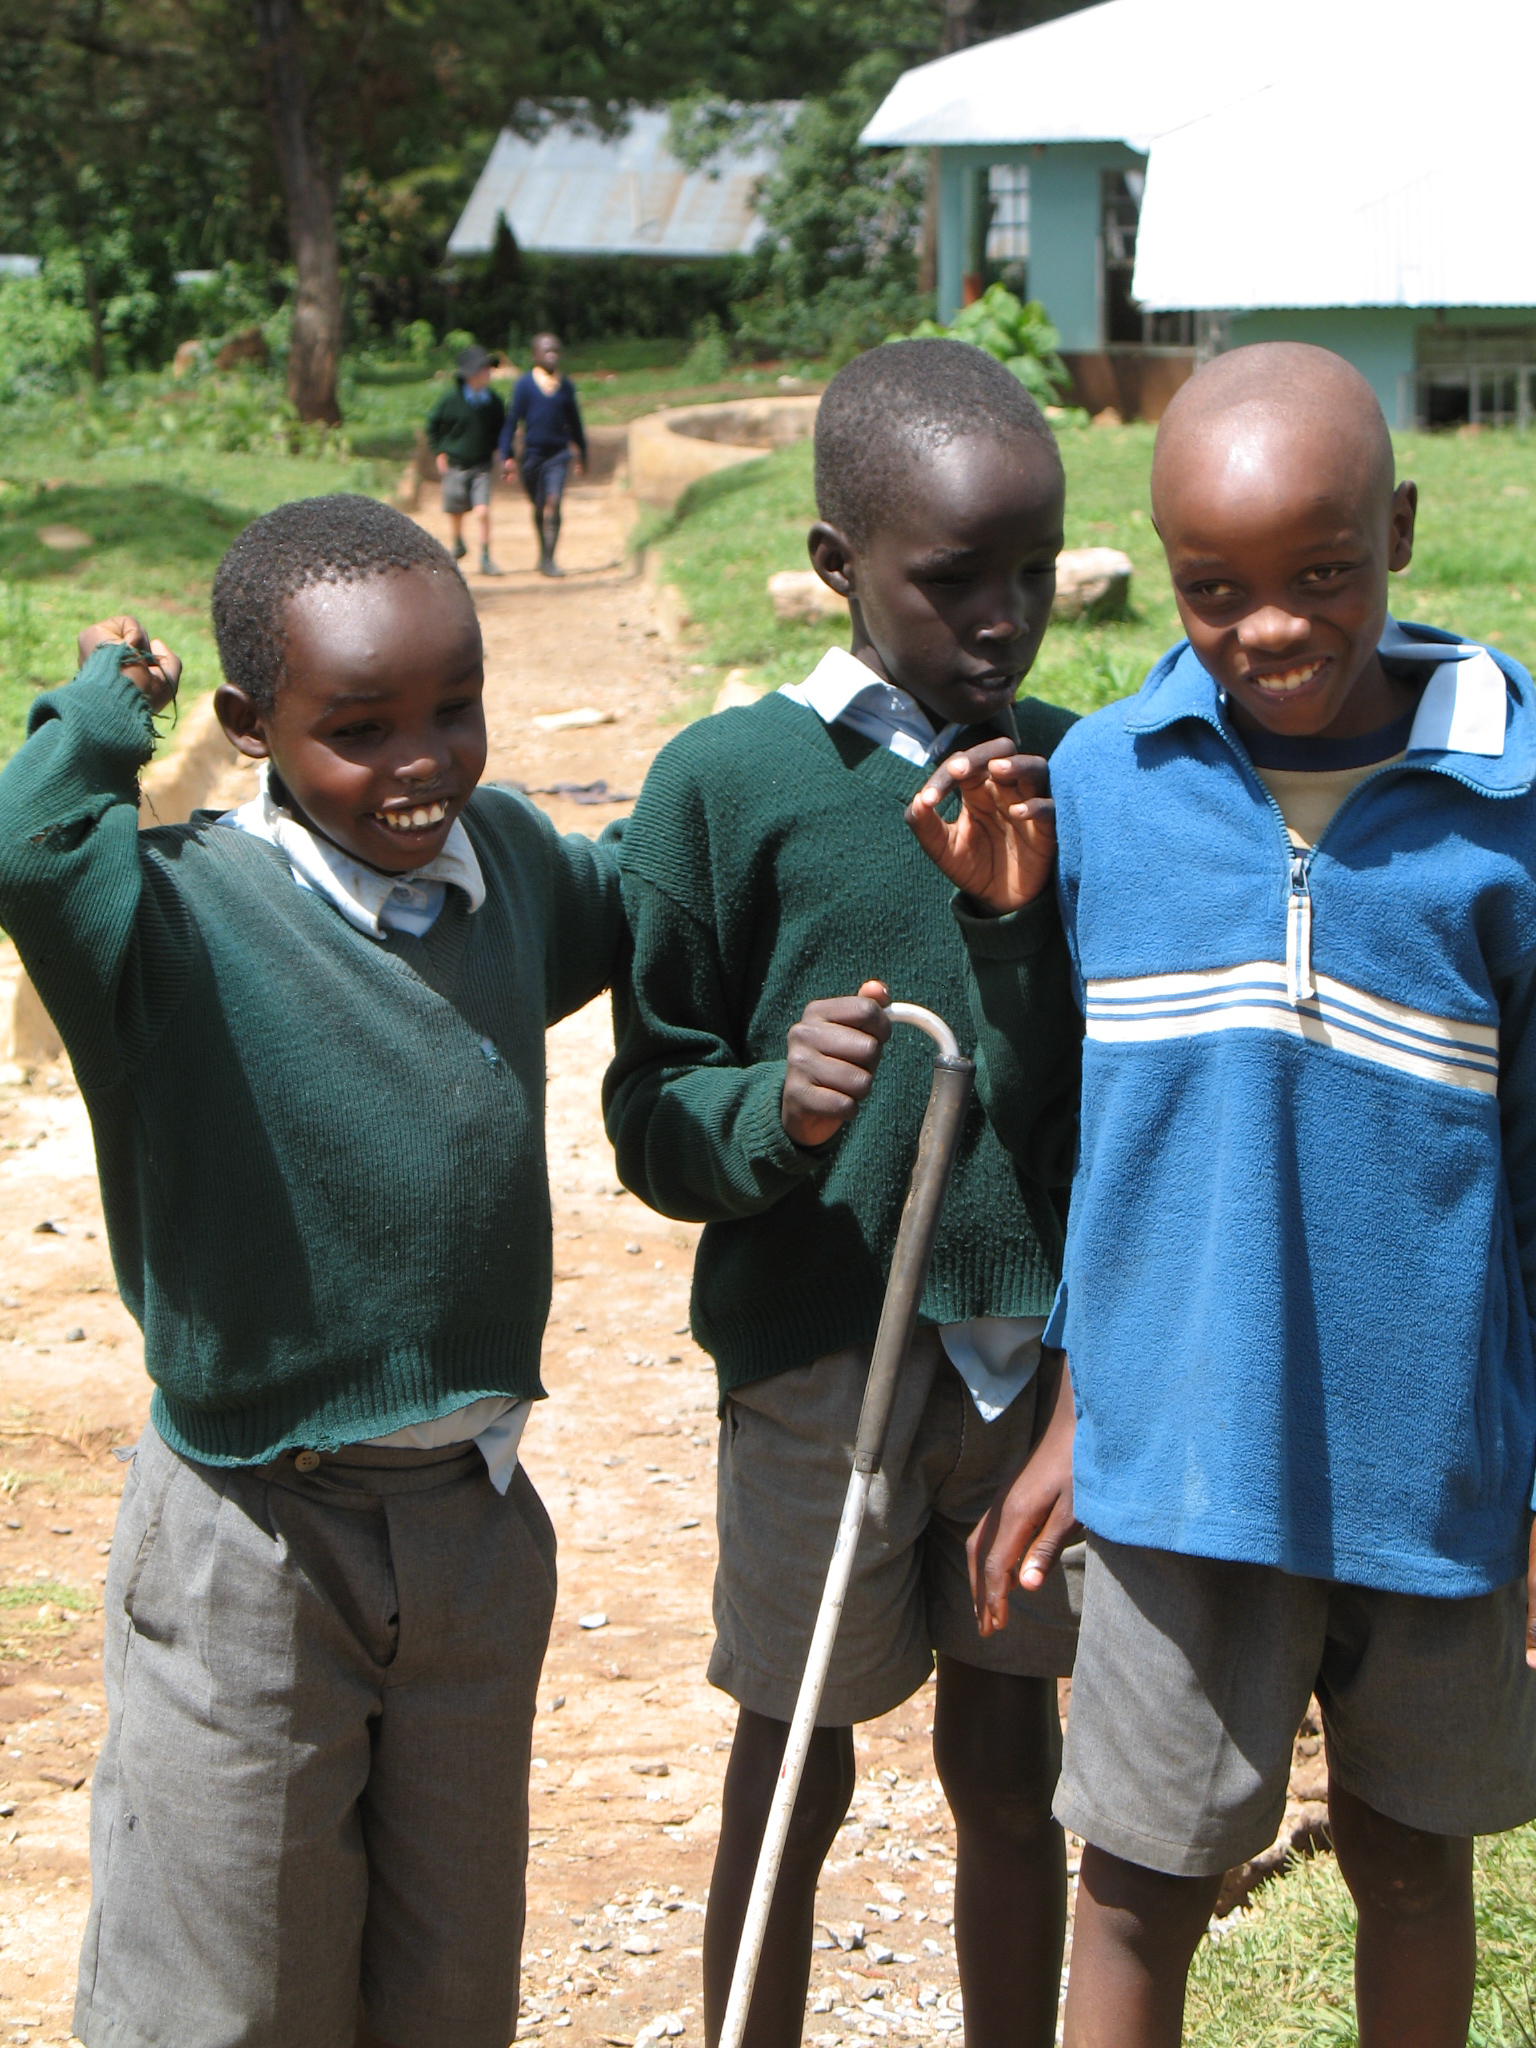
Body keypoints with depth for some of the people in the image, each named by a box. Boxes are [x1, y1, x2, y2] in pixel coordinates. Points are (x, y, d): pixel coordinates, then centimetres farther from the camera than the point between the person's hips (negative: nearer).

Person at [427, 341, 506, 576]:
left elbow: (501, 426, 15)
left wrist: (498, 449, 4)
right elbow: (433, 424, 3)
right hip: (454, 465, 0)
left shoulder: (492, 401, -3)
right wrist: (439, 452, -1)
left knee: (482, 511, -14)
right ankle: (458, 545, 44)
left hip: (481, 466, 0)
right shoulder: (451, 398, -11)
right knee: (455, 511, 15)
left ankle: (485, 559, -7)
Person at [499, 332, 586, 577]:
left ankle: (548, 561, -14)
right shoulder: (524, 384, -1)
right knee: (539, 507, 12)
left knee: (553, 503, -14)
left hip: (559, 453, 0)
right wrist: (507, 456, -7)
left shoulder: (565, 386, 5)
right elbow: (512, 420, -1)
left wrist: (581, 455, 23)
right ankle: (544, 553, 32)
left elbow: (574, 422, 16)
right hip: (532, 453, 0)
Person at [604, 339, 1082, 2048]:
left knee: (1009, 1772, 14)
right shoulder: (730, 783, -9)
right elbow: (650, 1122, -6)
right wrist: (778, 1112, -26)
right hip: (818, 1357, -3)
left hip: (1034, 1347, 3)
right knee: (796, 1776, 10)